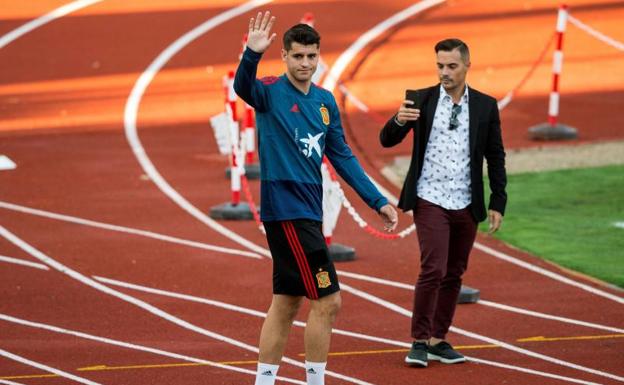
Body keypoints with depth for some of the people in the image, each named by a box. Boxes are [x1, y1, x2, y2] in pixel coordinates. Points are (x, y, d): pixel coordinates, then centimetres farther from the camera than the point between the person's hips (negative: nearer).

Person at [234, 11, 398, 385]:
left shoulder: (326, 101, 11)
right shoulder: (271, 91, -10)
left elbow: (342, 156, 16)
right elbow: (244, 87, -33)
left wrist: (378, 201, 12)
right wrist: (253, 53, -52)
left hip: (308, 209, 8)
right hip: (286, 209, -8)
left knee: (286, 303, 13)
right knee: (327, 300, -9)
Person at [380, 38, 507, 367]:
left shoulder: (485, 106, 4)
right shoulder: (423, 100, -1)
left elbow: (495, 157, 8)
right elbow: (387, 140, -5)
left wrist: (498, 203, 4)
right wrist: (399, 120, -27)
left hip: (466, 205, 3)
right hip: (430, 200, -3)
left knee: (454, 274, 8)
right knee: (433, 269, -14)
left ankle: (438, 340, 18)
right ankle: (419, 341, -6)